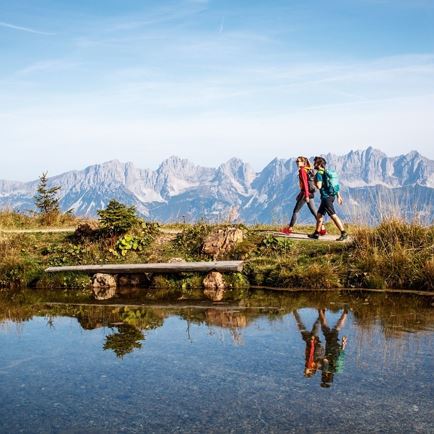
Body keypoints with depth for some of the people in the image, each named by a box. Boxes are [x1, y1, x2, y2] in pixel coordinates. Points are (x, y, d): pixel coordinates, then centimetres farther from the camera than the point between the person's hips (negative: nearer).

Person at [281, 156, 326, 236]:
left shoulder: (302, 170, -11)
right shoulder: (308, 170, 16)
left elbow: (305, 183, -19)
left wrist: (306, 195, -24)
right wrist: (300, 194, 28)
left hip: (306, 193, -8)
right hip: (310, 193, 8)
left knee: (296, 210, 2)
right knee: (314, 211, 8)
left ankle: (290, 228, 8)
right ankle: (322, 229, 4)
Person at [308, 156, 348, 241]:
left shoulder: (319, 173, -12)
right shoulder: (327, 172, 16)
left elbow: (319, 186, -21)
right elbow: (335, 184, 18)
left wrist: (314, 182, -1)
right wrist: (339, 196, 21)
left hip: (326, 197, -10)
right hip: (331, 196, 10)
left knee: (333, 216, -9)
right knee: (319, 214, 16)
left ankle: (344, 233, -11)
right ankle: (316, 233, 22)